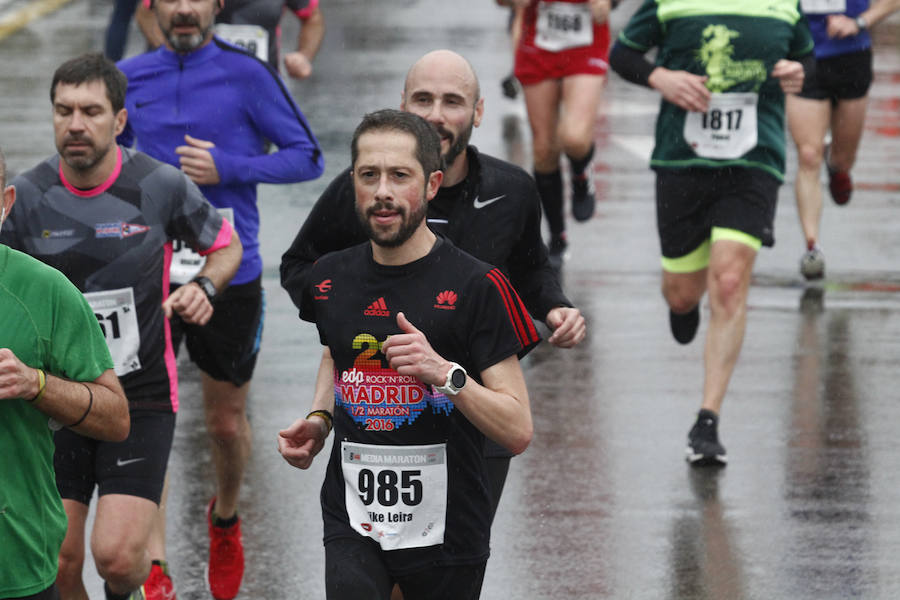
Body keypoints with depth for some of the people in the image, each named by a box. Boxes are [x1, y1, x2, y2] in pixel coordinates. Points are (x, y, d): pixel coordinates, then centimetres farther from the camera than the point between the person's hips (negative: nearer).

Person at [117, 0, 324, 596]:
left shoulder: (247, 75, -7)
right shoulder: (131, 77, 4)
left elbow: (309, 157, -5)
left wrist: (228, 168, -17)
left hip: (231, 274, -2)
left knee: (227, 423, 12)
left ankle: (225, 520, 42)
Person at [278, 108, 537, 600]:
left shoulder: (476, 286, -10)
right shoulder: (332, 279, 5)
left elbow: (517, 431, -12)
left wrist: (445, 374, -26)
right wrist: (318, 421, 9)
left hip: (444, 531, -2)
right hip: (353, 519, 2)